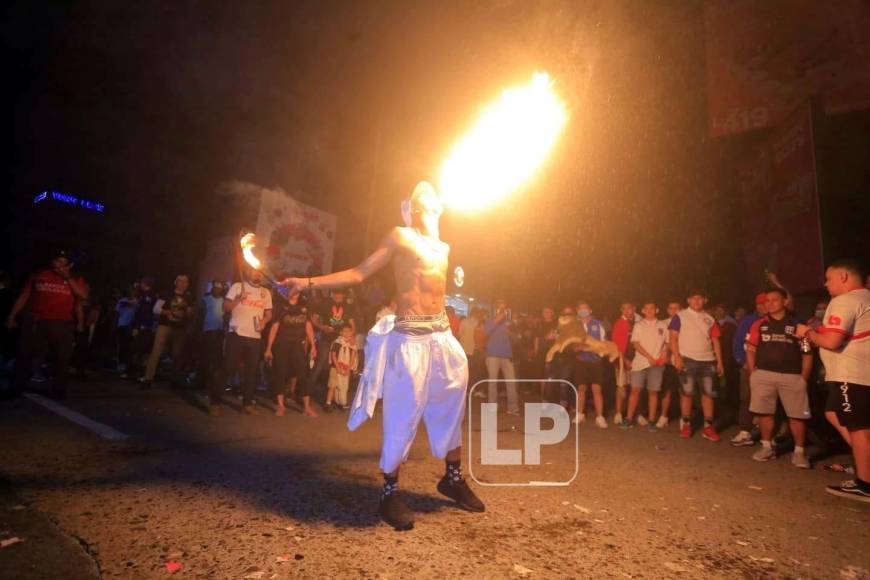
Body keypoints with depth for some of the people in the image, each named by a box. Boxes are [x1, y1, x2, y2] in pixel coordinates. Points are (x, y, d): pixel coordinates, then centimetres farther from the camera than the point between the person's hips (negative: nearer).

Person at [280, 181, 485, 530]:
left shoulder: (443, 247, 19)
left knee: (451, 404, 14)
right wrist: (309, 283, -8)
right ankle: (390, 492, 13)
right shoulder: (399, 237, 1)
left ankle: (453, 478, 33)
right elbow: (359, 273, -3)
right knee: (403, 414, -4)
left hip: (442, 335, 7)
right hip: (410, 336, -7)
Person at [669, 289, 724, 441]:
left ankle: (708, 427, 13)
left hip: (708, 361, 4)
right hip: (687, 360, -4)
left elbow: (715, 341, 11)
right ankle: (686, 425, 11)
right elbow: (673, 338, -4)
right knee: (687, 392, 1)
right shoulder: (680, 316, 0)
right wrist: (677, 357, -14)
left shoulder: (710, 319, 12)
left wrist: (719, 361, 5)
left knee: (709, 393, 5)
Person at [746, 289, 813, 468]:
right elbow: (750, 350, 8)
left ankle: (799, 452, 14)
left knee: (797, 415, 1)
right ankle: (767, 447, 18)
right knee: (764, 412, 6)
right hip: (763, 374, 1)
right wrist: (753, 373, 1)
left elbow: (807, 355, 4)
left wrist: (803, 378, -1)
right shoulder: (759, 325, 6)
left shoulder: (796, 325, 2)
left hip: (792, 376, -1)